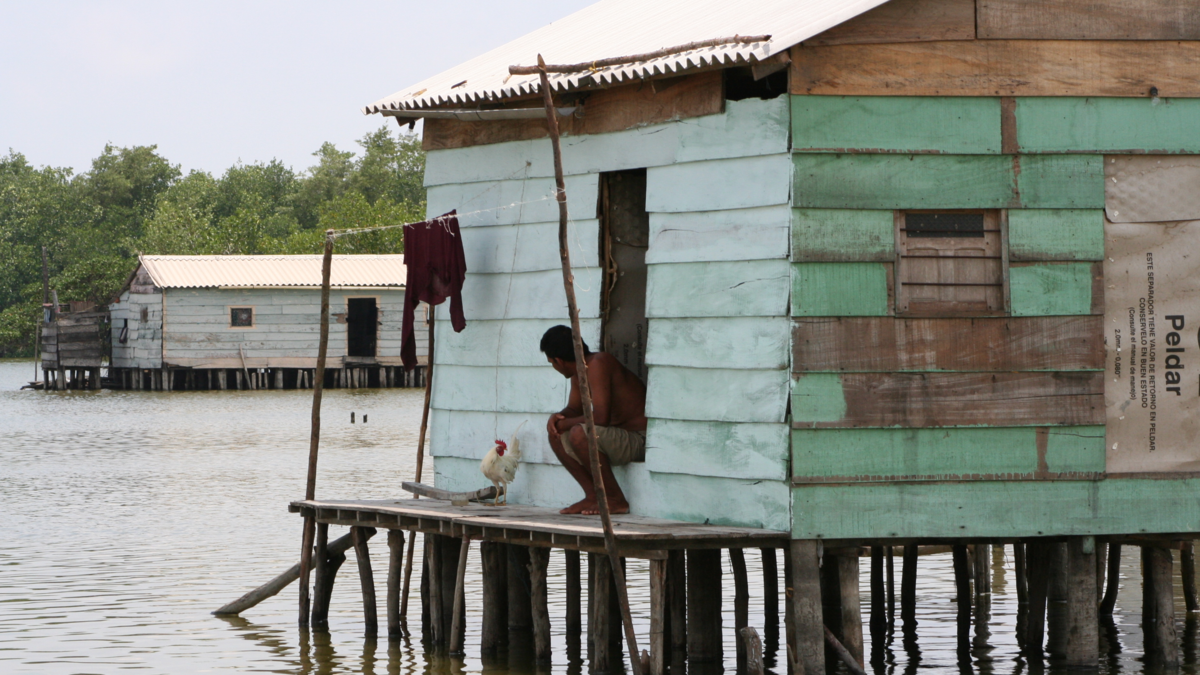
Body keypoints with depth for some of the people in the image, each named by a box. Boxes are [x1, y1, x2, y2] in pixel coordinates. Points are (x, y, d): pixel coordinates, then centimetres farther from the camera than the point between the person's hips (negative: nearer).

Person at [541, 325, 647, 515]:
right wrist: (557, 417, -3)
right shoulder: (579, 372, 8)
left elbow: (600, 417, -28)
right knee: (557, 436, 7)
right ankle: (593, 495, 7)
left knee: (579, 433, -30)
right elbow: (574, 409, 21)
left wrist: (565, 423, -13)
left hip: (641, 440, -10)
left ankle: (616, 500, -16)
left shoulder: (597, 364, -21)